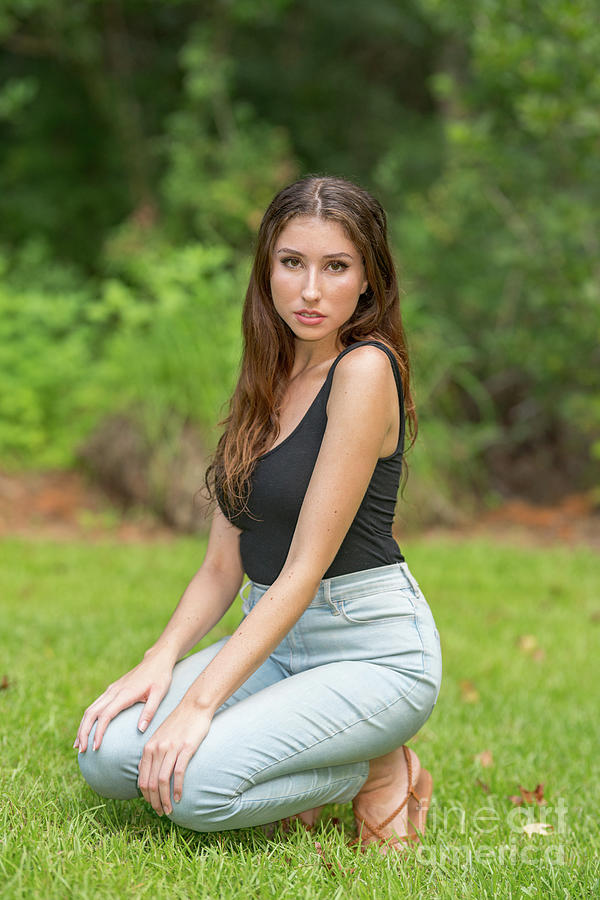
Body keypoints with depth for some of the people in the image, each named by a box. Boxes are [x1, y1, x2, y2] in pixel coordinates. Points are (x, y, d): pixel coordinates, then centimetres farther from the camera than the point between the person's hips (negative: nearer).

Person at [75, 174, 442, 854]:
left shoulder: (365, 368, -15)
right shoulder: (267, 379, 10)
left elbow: (307, 563, -20)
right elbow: (223, 563, 9)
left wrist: (199, 703, -24)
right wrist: (162, 660, -8)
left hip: (374, 650, -7)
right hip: (273, 640, 7)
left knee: (193, 784, -28)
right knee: (107, 754, -13)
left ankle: (374, 773, -1)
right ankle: (312, 772, 7)